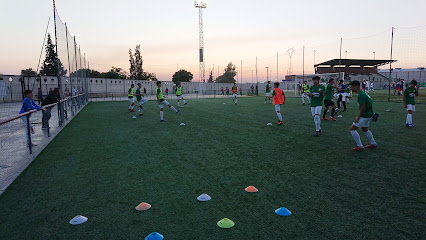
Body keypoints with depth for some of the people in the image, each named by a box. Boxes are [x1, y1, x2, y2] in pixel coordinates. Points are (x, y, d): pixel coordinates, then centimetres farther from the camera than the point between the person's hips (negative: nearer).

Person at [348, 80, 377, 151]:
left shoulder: (361, 95, -22)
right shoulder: (362, 93, 9)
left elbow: (363, 107, -25)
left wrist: (358, 117, -17)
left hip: (365, 116, -10)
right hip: (368, 114, 10)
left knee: (352, 129, -6)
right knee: (365, 129, 28)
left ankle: (359, 146, 0)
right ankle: (373, 143, 40)